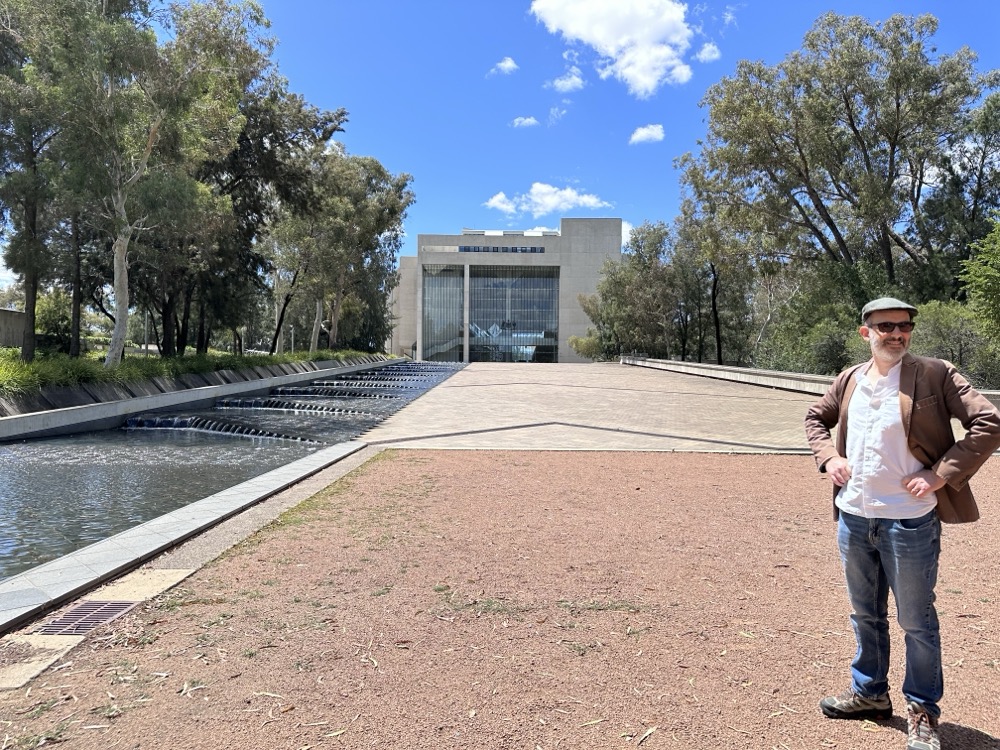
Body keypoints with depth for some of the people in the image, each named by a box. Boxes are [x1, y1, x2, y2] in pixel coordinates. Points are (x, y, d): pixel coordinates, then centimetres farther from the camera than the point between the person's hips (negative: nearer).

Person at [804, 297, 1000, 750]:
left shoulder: (935, 376, -9)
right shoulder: (849, 380, 5)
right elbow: (815, 417, 20)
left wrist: (941, 474, -17)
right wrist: (827, 456, 3)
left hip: (909, 521, -5)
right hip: (852, 517, 5)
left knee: (916, 621, 9)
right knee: (865, 615, 19)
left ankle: (922, 711, 27)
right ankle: (869, 693, 37)